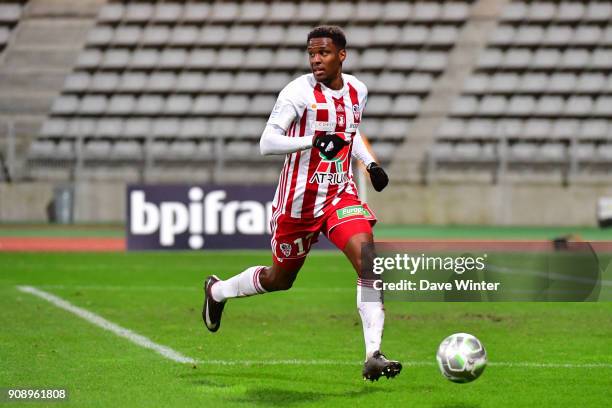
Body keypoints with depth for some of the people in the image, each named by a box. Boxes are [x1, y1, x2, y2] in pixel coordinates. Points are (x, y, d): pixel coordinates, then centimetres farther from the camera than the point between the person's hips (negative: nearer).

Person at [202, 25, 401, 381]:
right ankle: (217, 290, 43)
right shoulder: (299, 92, -16)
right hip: (300, 199, -4)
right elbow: (267, 143, -23)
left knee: (368, 259, -19)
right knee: (280, 278, 13)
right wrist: (314, 141, -35)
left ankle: (374, 355, -21)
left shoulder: (357, 91, 4)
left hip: (341, 193, 4)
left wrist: (370, 163, 12)